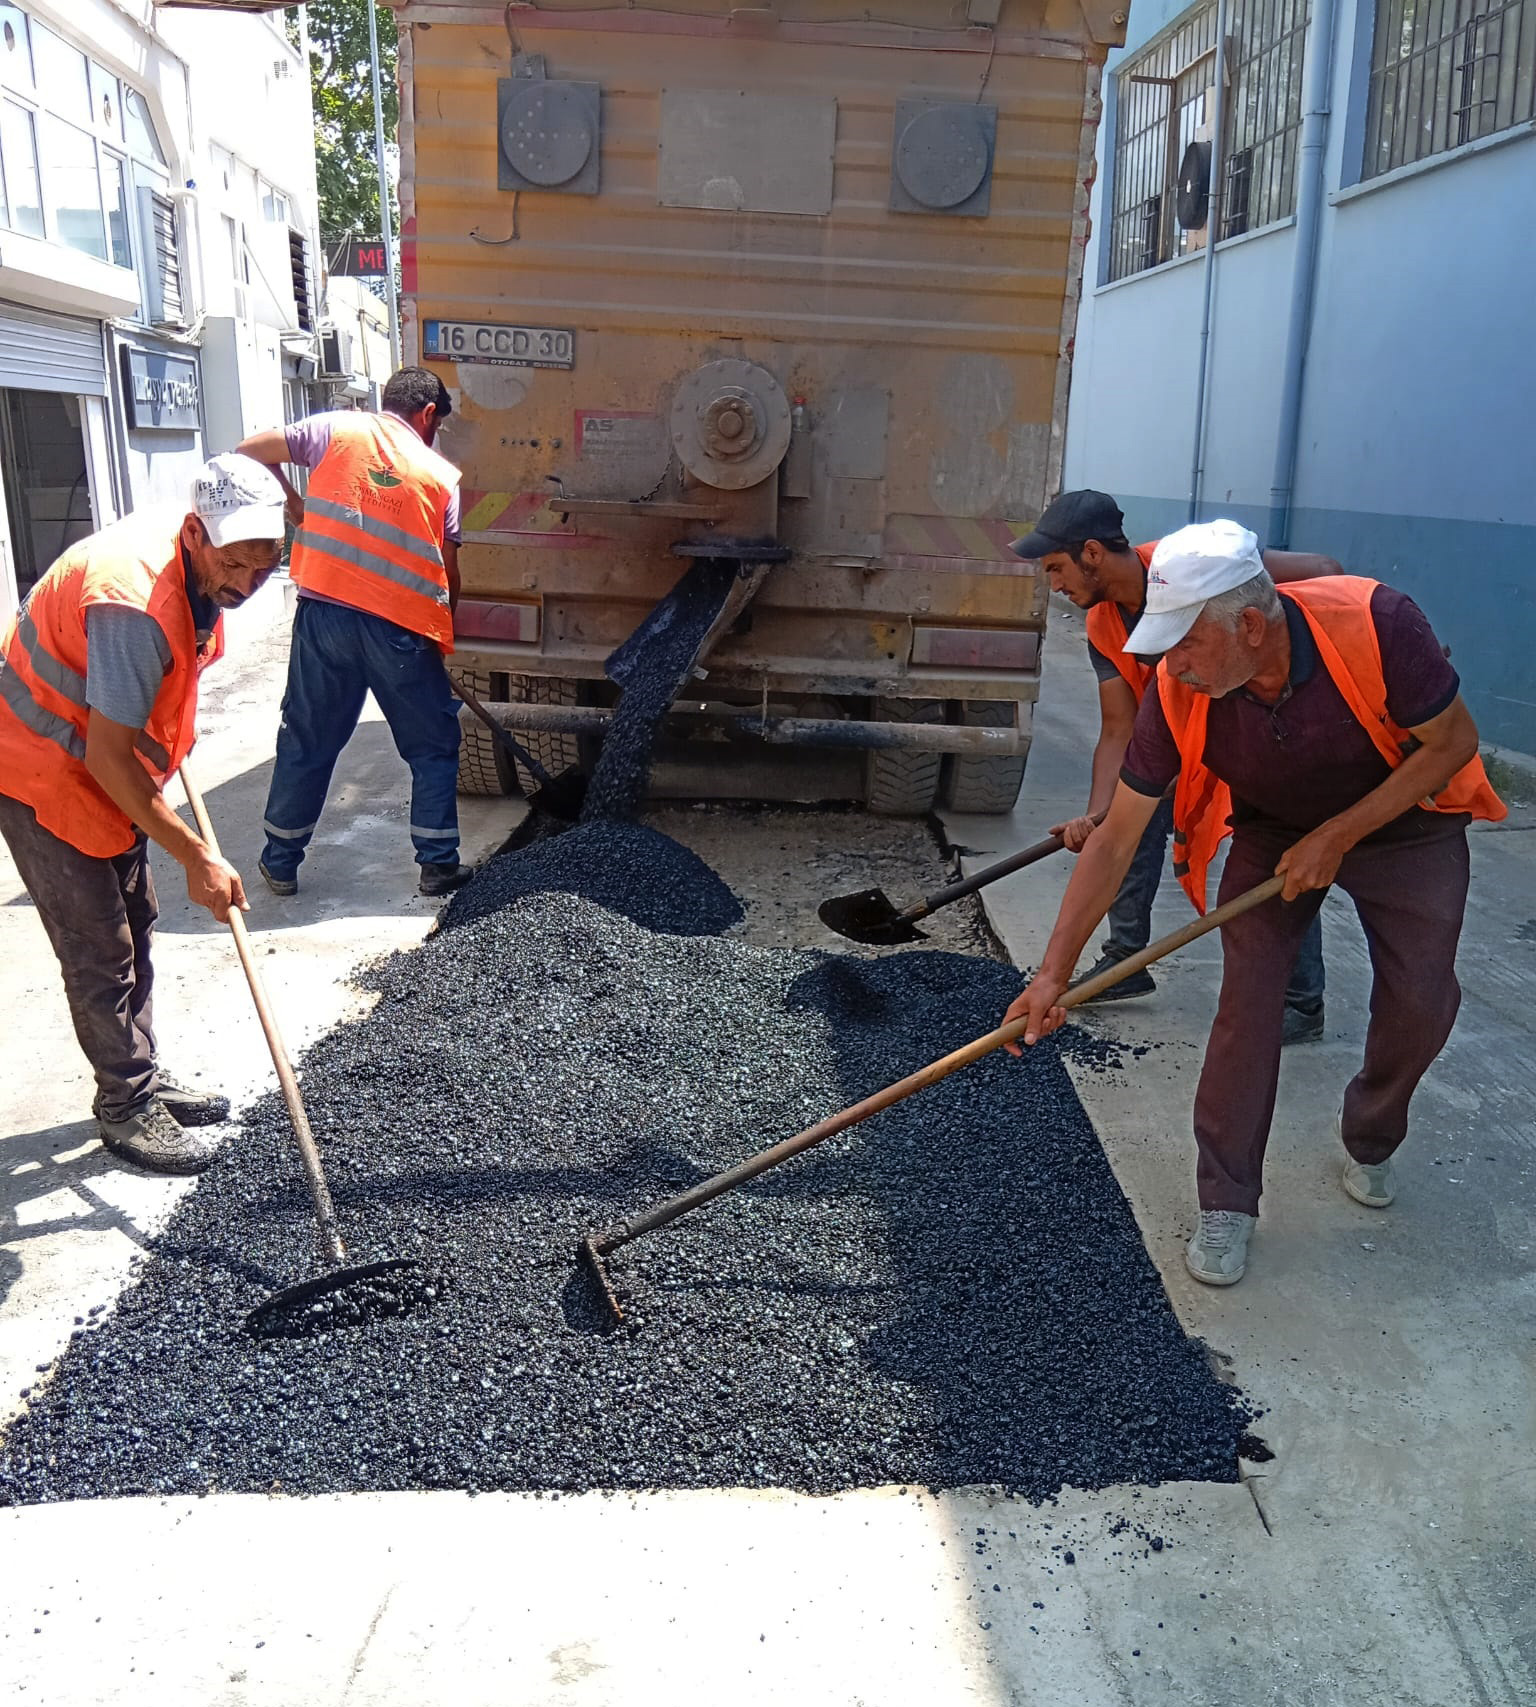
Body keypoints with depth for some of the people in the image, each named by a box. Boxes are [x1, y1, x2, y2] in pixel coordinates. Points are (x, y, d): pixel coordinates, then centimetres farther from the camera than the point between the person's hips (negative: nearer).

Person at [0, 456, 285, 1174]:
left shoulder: (201, 564, -7)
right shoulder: (137, 604, -35)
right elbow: (108, 755, -31)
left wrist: (168, 727, 14)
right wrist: (197, 858, -28)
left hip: (104, 762, 9)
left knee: (134, 926, 16)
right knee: (100, 952, -2)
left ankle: (140, 1079, 29)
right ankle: (128, 1111, 12)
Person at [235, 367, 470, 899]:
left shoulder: (339, 428, 6)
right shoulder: (441, 474, 6)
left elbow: (249, 453, 4)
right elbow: (448, 573, 6)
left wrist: (293, 504, 18)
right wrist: (440, 629, 19)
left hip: (324, 612, 2)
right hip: (403, 625, -1)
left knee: (307, 741, 15)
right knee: (433, 745, 14)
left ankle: (280, 863, 24)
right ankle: (438, 864, 14)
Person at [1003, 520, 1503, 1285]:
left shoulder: (1376, 623, -36)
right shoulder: (1176, 696, -28)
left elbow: (1453, 742, -20)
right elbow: (1115, 838, -23)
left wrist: (1337, 837, -25)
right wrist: (1053, 973, -25)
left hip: (1404, 818, 0)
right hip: (1273, 828, 1)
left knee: (1421, 1001, -3)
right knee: (1248, 993, -14)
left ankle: (1368, 1138, 29)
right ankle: (1226, 1201, 1)